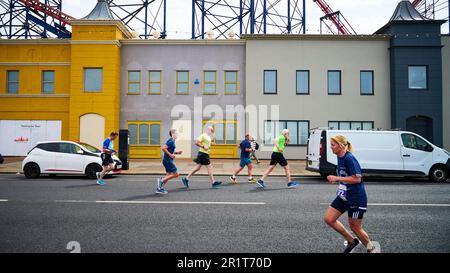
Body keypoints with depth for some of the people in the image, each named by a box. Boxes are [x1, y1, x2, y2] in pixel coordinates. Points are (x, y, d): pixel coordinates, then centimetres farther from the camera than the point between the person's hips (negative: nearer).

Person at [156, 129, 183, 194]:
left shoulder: (172, 141, 15)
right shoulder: (171, 141, -15)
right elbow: (163, 148, -23)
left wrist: (177, 152, 12)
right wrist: (170, 154, -22)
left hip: (168, 160, 10)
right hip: (168, 160, -10)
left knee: (168, 175, 13)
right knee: (176, 174, -8)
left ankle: (159, 188, 15)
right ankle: (161, 180, -4)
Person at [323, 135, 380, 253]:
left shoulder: (350, 158, -21)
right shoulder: (340, 158, 6)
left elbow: (357, 179, -25)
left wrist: (337, 178, -24)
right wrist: (335, 179, 7)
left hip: (356, 198, -9)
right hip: (343, 196, 9)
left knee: (355, 227, 5)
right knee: (328, 219, 3)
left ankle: (372, 249, 31)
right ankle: (351, 241, 20)